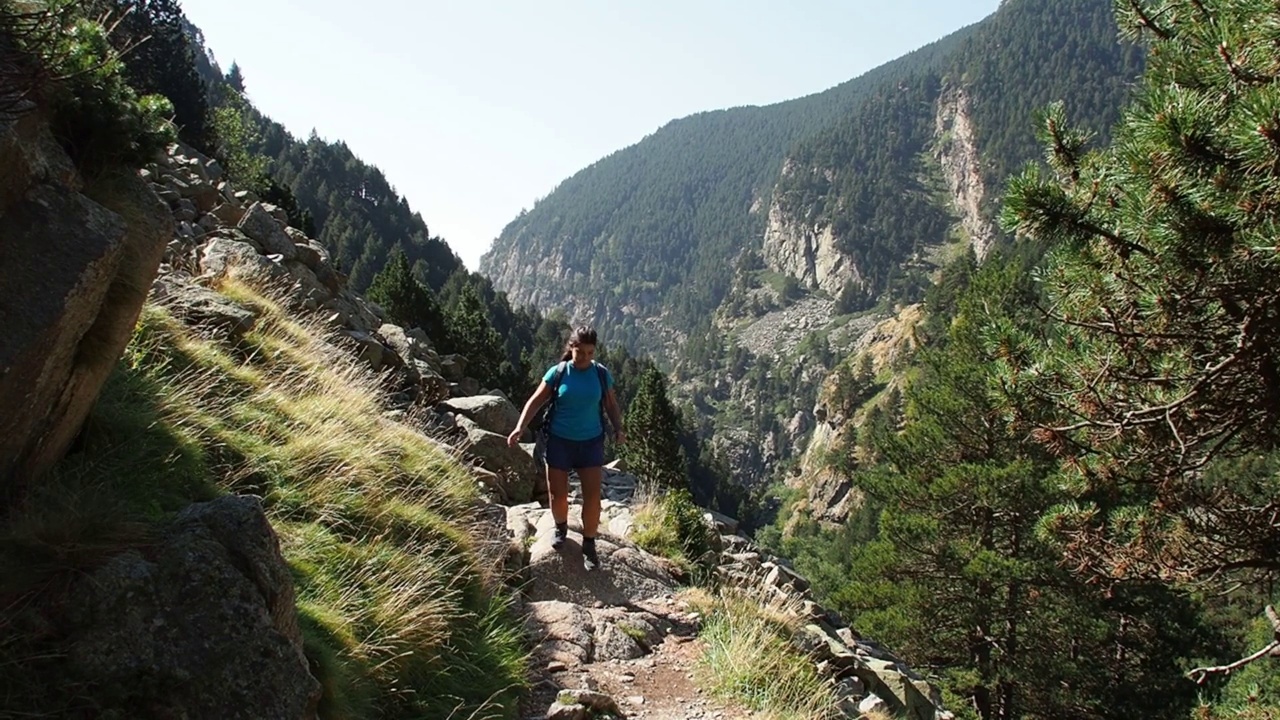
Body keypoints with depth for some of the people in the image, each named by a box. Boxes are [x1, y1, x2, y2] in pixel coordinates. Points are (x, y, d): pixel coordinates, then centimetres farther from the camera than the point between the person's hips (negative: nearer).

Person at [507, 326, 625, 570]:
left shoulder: (601, 374, -5)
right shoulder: (558, 372, -8)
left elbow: (611, 405, 5)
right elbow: (536, 401, -4)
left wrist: (618, 429, -12)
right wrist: (520, 427, -17)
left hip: (591, 442, 1)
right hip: (560, 441, 0)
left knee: (592, 497, -2)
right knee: (558, 494, 8)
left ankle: (589, 544, 16)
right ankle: (561, 528, 39)